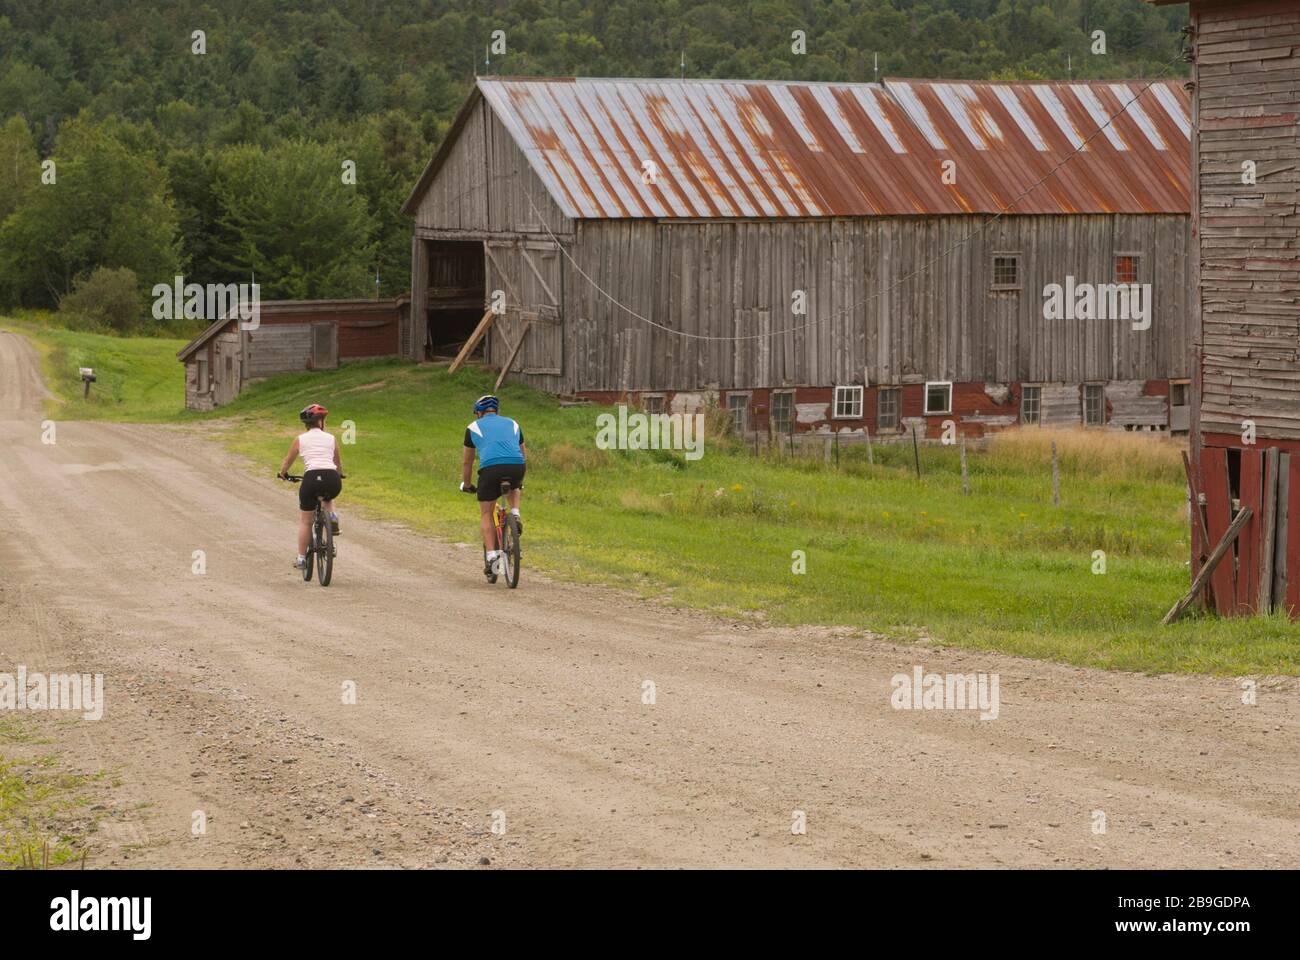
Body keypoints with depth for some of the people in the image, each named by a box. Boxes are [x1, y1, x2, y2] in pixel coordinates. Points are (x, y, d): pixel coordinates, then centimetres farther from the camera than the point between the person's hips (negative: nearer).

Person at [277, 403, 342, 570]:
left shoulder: (300, 439, 12)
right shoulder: (331, 438, 17)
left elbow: (287, 462, 23)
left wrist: (282, 473, 44)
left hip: (312, 477, -1)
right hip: (332, 479, 1)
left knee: (305, 521, 16)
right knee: (328, 496, 39)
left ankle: (301, 558, 18)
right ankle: (332, 516, 11)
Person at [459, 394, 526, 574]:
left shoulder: (474, 427, 22)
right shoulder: (512, 424, 29)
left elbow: (467, 461, 28)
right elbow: (524, 456, 36)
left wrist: (466, 484, 42)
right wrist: (520, 482, 49)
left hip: (490, 468, -3)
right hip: (516, 467, 3)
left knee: (486, 513, 13)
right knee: (513, 487, 38)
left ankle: (490, 556, 1)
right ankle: (515, 514, 12)